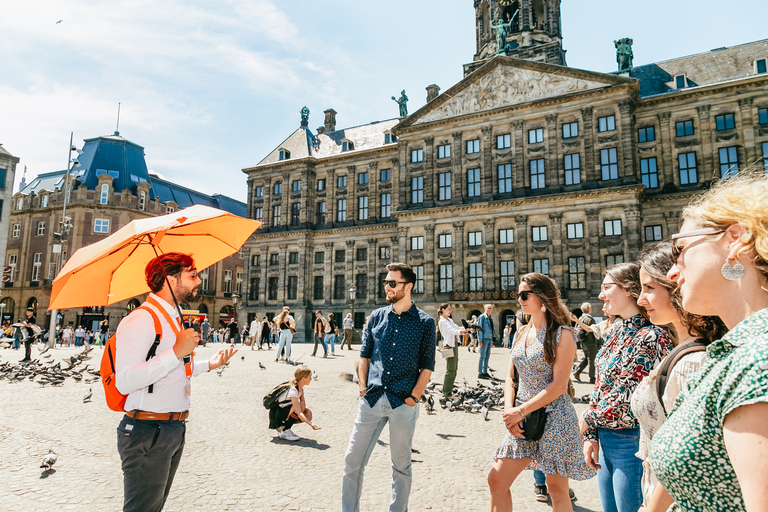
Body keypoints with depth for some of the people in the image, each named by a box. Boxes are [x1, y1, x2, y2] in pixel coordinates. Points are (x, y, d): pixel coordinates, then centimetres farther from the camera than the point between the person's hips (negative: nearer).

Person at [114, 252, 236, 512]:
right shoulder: (141, 320, -17)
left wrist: (208, 364, 17)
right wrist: (177, 352, -28)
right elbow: (125, 381, -28)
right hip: (148, 432, -9)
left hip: (174, 429, 10)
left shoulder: (173, 319, 15)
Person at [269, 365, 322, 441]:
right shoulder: (293, 391, -29)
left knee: (308, 414, -10)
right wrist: (311, 424, -41)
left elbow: (303, 403, -2)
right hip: (276, 415, -8)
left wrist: (303, 406, -25)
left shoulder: (301, 387, -3)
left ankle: (283, 427, 6)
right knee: (297, 406, -31)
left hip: (285, 411, 8)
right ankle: (285, 432, -15)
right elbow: (299, 413, -35)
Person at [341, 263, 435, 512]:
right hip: (372, 400, 3)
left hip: (403, 404, -3)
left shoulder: (425, 322, -1)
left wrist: (413, 398, -8)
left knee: (401, 465, 11)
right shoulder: (376, 316, 8)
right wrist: (363, 388, 3)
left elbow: (427, 366, 0)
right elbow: (365, 355, 12)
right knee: (352, 460, 6)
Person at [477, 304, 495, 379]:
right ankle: (480, 373, 0)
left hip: (489, 339, 7)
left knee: (487, 357, 10)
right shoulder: (482, 317, -6)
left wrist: (492, 341, 17)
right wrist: (480, 341, -14)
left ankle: (485, 372, 17)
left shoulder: (490, 319, 17)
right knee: (482, 357, -5)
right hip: (484, 339, -7)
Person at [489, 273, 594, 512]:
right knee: (496, 480, 3)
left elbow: (559, 385, -15)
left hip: (553, 418, -6)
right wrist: (508, 409, -4)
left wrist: (521, 411, -17)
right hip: (523, 420, 6)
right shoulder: (521, 334, 11)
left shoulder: (561, 334, -9)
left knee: (557, 488, 7)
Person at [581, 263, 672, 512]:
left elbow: (626, 403, -22)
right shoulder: (618, 333, 8)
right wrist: (591, 435, 6)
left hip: (630, 443, -8)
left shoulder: (651, 337, -19)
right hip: (605, 441, 8)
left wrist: (588, 420, -7)